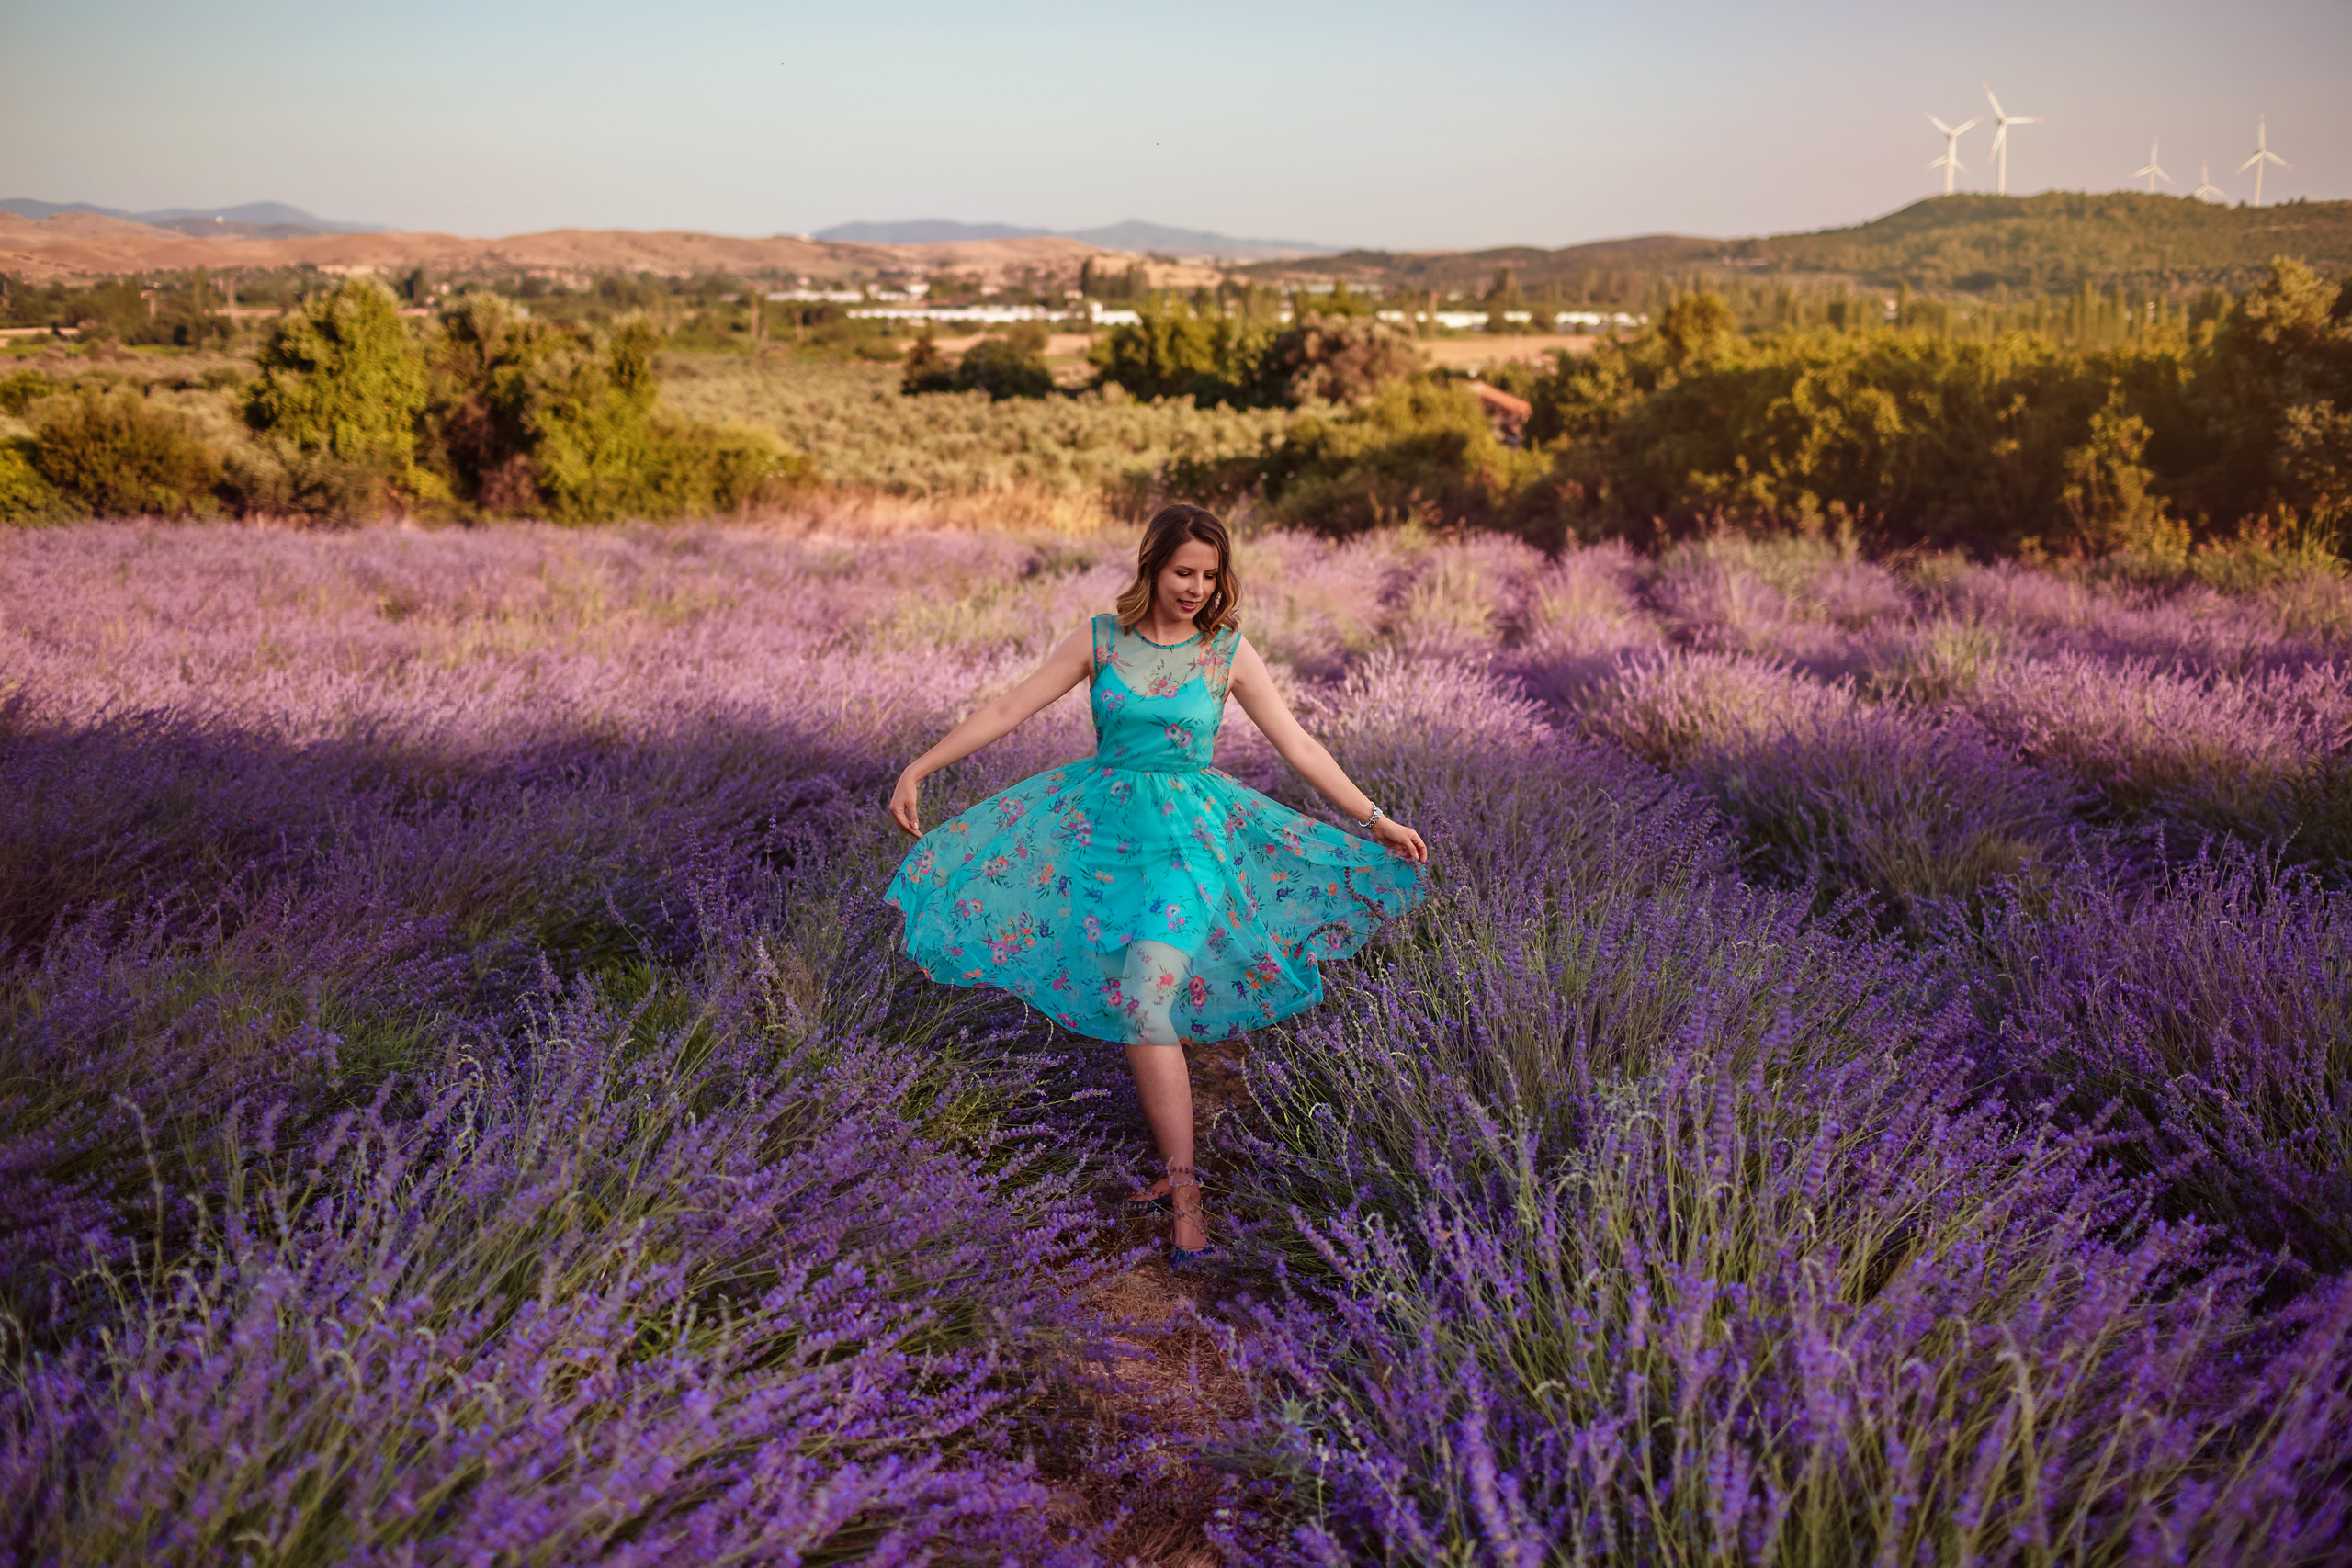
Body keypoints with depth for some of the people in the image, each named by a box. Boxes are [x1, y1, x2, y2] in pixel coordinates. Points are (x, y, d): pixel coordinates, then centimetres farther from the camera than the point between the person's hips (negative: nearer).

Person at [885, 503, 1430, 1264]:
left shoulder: (1228, 651, -2)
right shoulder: (1100, 638, 1)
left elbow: (1299, 746, 2)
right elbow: (1007, 710, 3)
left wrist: (1375, 819, 1)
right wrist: (919, 768, 0)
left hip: (1187, 835, -2)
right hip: (1103, 825, 3)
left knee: (1147, 1004, -15)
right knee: (1133, 1005, 4)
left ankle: (1183, 1186, -7)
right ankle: (1178, 1168, 17)